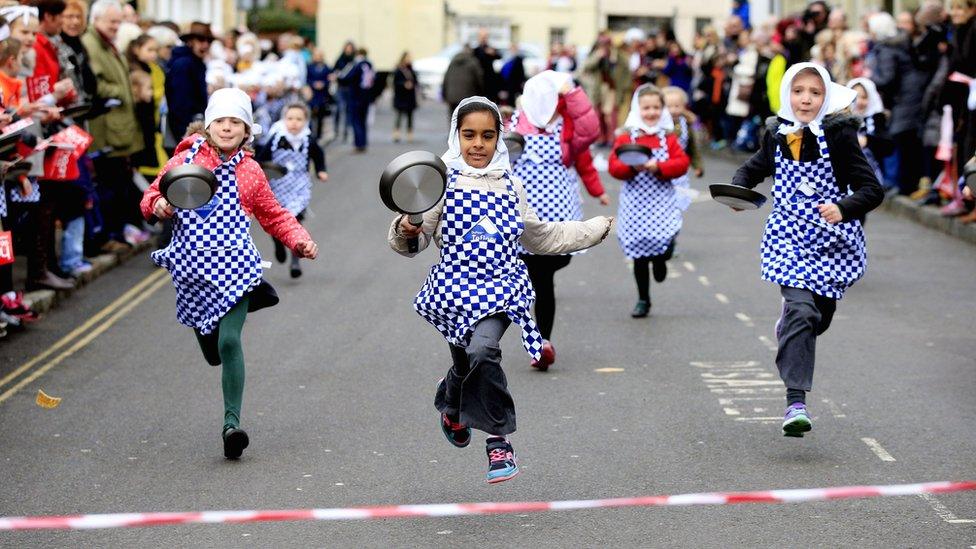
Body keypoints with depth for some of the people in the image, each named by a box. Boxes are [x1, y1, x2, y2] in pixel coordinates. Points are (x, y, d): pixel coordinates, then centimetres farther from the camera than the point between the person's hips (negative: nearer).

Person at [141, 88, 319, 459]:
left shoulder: (249, 173, 6)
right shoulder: (184, 162, 4)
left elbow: (274, 216, 14)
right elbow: (151, 198, 11)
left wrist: (300, 241, -2)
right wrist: (159, 205, -13)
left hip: (233, 265, -2)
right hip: (192, 268, 2)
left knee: (229, 342, -16)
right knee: (212, 352, 9)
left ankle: (232, 422, -10)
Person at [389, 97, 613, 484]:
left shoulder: (510, 184, 11)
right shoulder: (443, 181, -1)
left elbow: (539, 237, 25)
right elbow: (415, 241, -4)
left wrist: (596, 228, 29)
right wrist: (406, 231, -27)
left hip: (500, 285, 1)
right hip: (455, 286, 0)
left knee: (482, 350, -25)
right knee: (464, 365, 4)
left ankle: (499, 441, -11)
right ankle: (451, 405, 42)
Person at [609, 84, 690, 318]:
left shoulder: (668, 137, 2)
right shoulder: (626, 137, 0)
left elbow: (681, 163, -6)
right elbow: (614, 166, -7)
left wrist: (658, 167, -20)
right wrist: (632, 166, -25)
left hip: (662, 203, 0)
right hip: (635, 203, 0)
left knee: (665, 244, -17)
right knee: (639, 255, 8)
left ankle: (660, 260, 23)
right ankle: (643, 300, 23)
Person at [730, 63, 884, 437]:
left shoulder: (838, 136, -10)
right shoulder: (778, 134, 1)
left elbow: (873, 189, -13)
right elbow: (753, 169, 20)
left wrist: (843, 209, -32)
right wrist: (738, 189, -2)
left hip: (833, 241, 0)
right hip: (789, 238, 0)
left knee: (819, 318, 16)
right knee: (801, 312, -19)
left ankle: (789, 323, 54)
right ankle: (796, 402, -22)